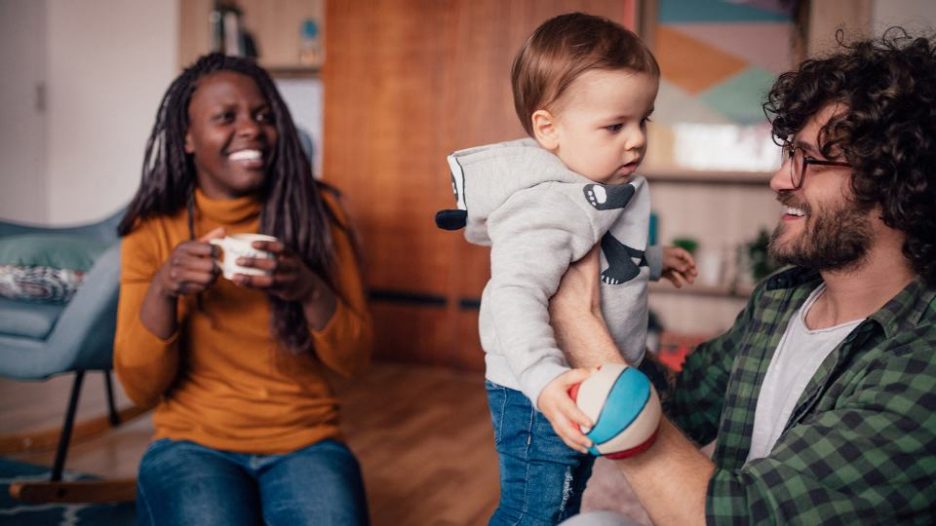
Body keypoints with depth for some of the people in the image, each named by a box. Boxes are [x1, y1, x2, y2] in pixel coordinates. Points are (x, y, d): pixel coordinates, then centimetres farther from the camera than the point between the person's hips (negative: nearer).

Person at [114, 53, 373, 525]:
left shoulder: (316, 212, 0)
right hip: (193, 445, 0)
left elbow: (354, 359, 0)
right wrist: (162, 290, -20)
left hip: (305, 443, 1)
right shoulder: (153, 231, 0)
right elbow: (140, 387, -2)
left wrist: (309, 290, -20)